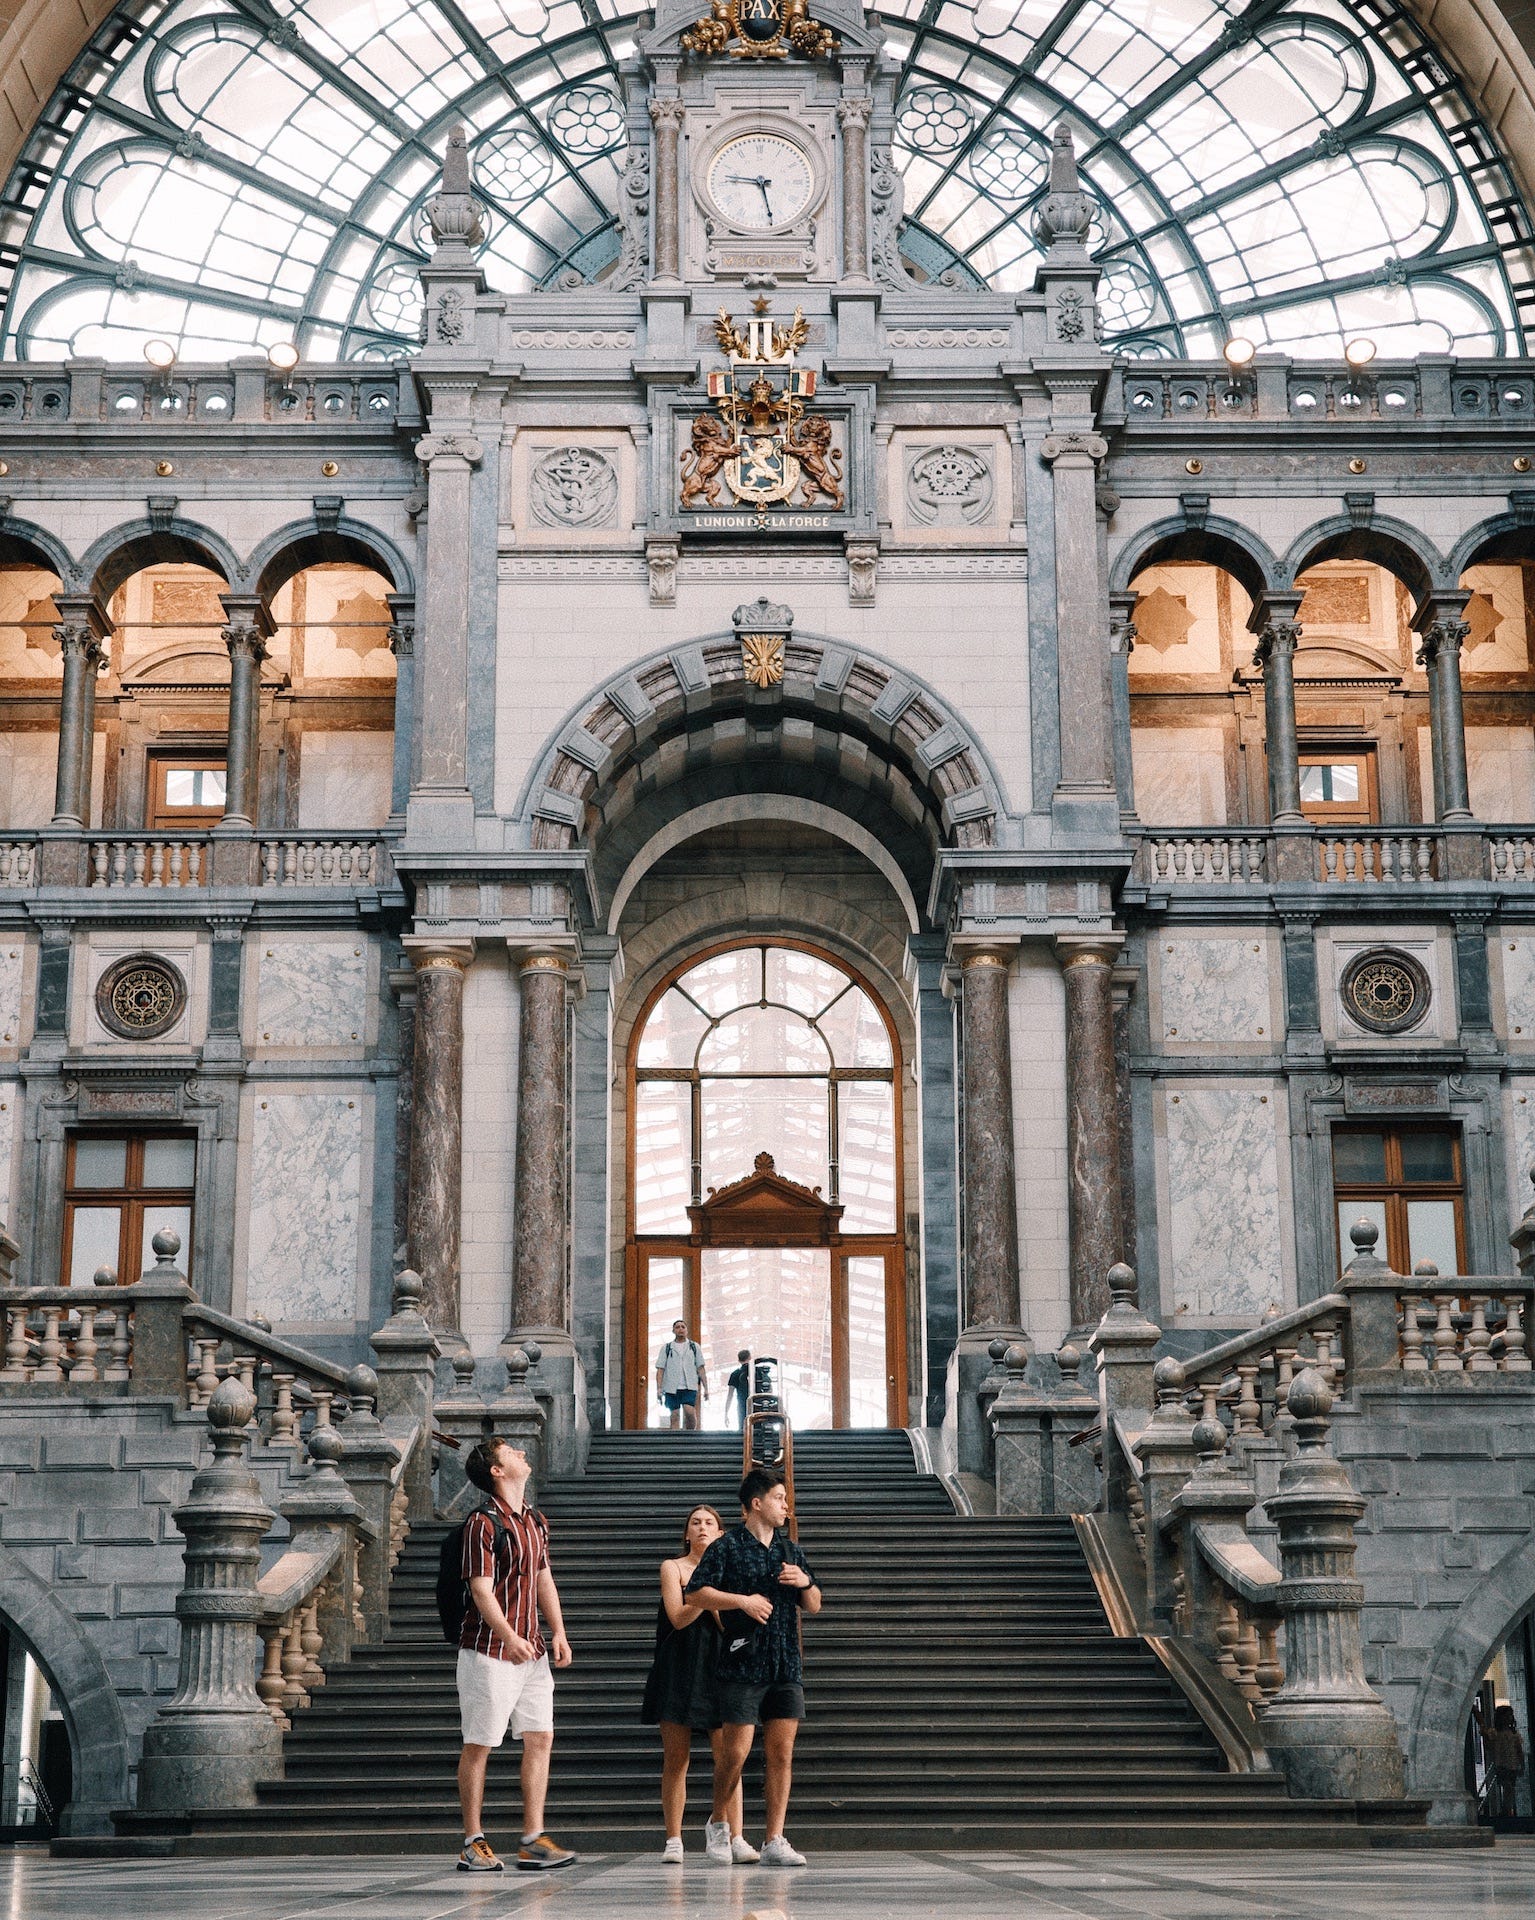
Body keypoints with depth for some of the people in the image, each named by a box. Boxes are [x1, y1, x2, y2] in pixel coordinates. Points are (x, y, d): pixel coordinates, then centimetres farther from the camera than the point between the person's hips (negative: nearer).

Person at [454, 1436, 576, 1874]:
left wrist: (558, 1632, 8)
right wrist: (510, 1637, -29)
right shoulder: (483, 1523, -11)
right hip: (489, 1651, -8)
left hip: (531, 1651, 8)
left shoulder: (535, 1520, 14)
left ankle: (532, 1841, 5)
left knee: (540, 1739, 2)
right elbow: (481, 1590, -17)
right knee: (478, 1745, 0)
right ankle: (473, 1843, 7)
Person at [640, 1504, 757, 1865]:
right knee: (675, 1760, -1)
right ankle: (673, 1842, 3)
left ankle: (736, 1839, -9)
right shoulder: (672, 1568, 6)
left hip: (717, 1669, 2)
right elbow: (678, 1618, -6)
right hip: (678, 1670, -2)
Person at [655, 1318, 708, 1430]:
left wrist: (705, 1388, 3)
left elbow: (700, 1369, 10)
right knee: (675, 1416, -2)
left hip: (689, 1387, -1)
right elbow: (660, 1369, 6)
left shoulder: (694, 1347, 12)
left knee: (689, 1411, -19)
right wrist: (659, 1388, -5)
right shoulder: (666, 1348, 10)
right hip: (672, 1388, 1)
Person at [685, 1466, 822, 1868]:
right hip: (743, 1665, -5)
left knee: (781, 1754, 0)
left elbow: (814, 1606, 22)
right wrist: (743, 1600, -16)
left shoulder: (790, 1550, 18)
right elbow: (696, 1592, -8)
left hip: (786, 1668, 5)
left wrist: (806, 1582, 1)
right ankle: (718, 1824, 17)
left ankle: (774, 1842, 3)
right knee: (736, 1752, -6)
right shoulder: (727, 1547, 0)